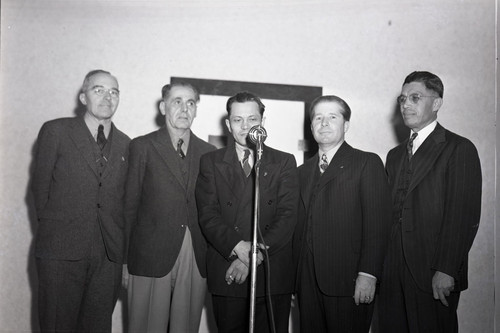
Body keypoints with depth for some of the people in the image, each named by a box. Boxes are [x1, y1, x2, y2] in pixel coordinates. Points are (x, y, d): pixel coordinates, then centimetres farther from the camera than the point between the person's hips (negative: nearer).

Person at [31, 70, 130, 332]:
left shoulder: (125, 144, 12)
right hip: (61, 252, -3)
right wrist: (55, 228, 4)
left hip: (109, 255, 3)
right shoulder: (55, 131, 2)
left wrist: (120, 246, 6)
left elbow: (123, 198, 13)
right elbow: (40, 187, 4)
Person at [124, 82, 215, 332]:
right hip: (152, 256, -2)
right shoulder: (142, 146, 3)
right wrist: (125, 255, -1)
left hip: (196, 260, 3)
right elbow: (130, 204, 1)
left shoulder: (208, 152, 11)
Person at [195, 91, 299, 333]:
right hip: (226, 276, 0)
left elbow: (288, 215, -2)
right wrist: (237, 246, -17)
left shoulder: (284, 162, 8)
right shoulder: (210, 162, 9)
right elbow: (207, 215, -1)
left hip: (273, 276, 0)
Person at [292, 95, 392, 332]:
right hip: (308, 282, 5)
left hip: (348, 282, -4)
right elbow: (299, 226, 14)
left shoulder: (367, 163, 1)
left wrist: (368, 275, -15)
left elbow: (377, 224, -7)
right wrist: (296, 277, 8)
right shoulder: (303, 171, 18)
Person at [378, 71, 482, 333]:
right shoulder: (395, 156, 18)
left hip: (434, 277, -5)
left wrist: (446, 271, -17)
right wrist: (380, 267, 4)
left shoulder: (459, 149, -3)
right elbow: (390, 214, 13)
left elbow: (465, 217, -11)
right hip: (393, 275, 6)